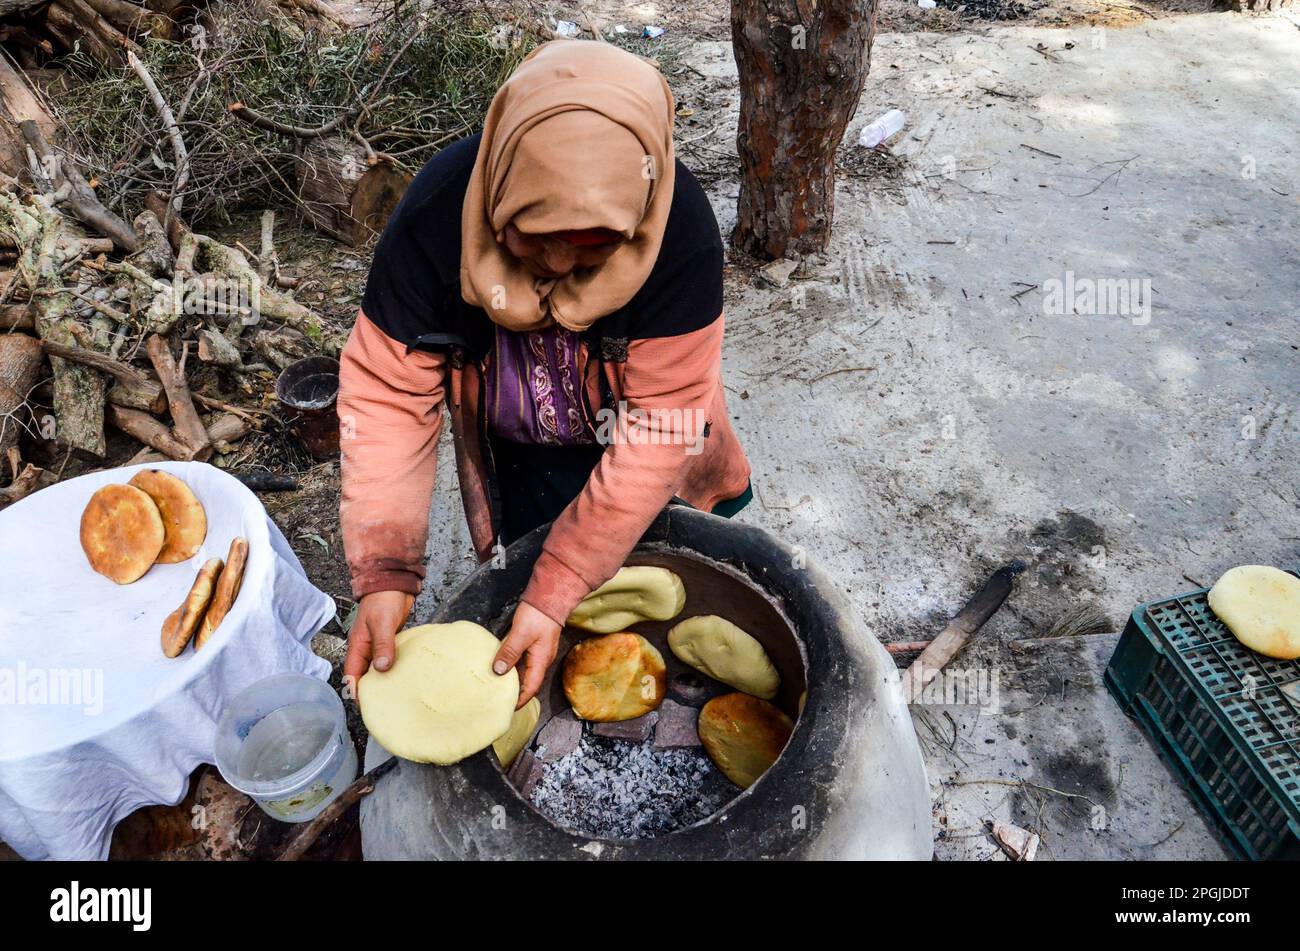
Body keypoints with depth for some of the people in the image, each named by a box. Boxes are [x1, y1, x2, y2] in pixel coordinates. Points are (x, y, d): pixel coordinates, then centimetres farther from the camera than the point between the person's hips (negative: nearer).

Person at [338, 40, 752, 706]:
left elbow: (657, 428, -32)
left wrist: (552, 598, -34)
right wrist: (385, 577, -35)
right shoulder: (435, 215, -31)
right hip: (519, 458, 1)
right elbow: (389, 398, -26)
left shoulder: (681, 230, -35)